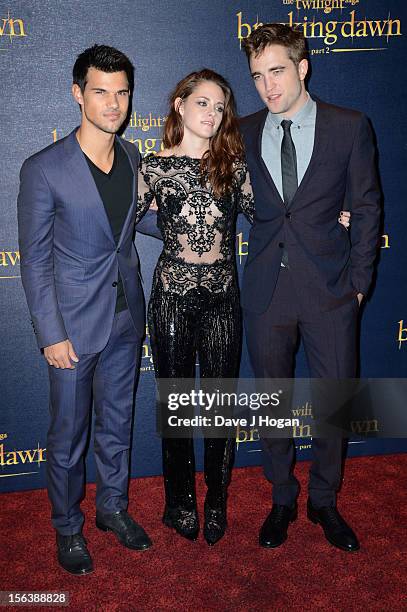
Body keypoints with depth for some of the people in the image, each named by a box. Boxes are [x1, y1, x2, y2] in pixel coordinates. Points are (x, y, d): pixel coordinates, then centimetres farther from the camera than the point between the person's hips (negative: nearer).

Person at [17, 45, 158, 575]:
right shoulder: (44, 169, -15)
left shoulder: (135, 159, 1)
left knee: (117, 421, 20)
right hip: (74, 324, -4)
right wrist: (51, 335, -13)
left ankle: (112, 507, 42)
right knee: (68, 433, 12)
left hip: (126, 318, 5)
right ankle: (68, 526, 35)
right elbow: (35, 259, -11)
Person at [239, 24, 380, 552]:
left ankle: (324, 501, 32)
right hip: (267, 290, 2)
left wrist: (359, 281, -2)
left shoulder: (349, 127, -1)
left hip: (330, 290, -1)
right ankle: (283, 499, 34)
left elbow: (367, 208, 1)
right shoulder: (246, 132, 5)